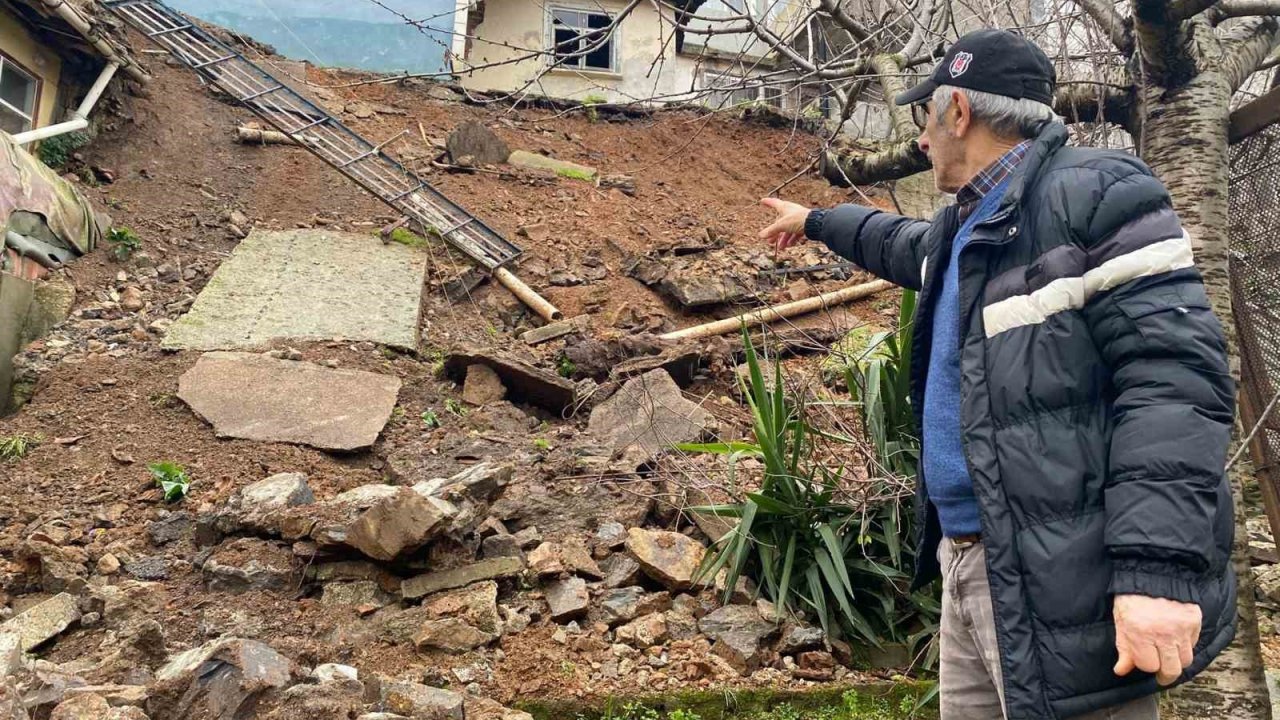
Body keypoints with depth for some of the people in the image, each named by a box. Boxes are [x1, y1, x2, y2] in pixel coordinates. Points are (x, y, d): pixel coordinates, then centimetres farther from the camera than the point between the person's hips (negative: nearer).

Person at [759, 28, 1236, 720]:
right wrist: (816, 221, 55)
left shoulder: (1096, 195, -13)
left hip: (1059, 581, -9)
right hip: (966, 560, 9)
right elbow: (901, 243, 42)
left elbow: (1174, 379, -22)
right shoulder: (962, 227, 17)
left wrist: (1159, 568, -30)